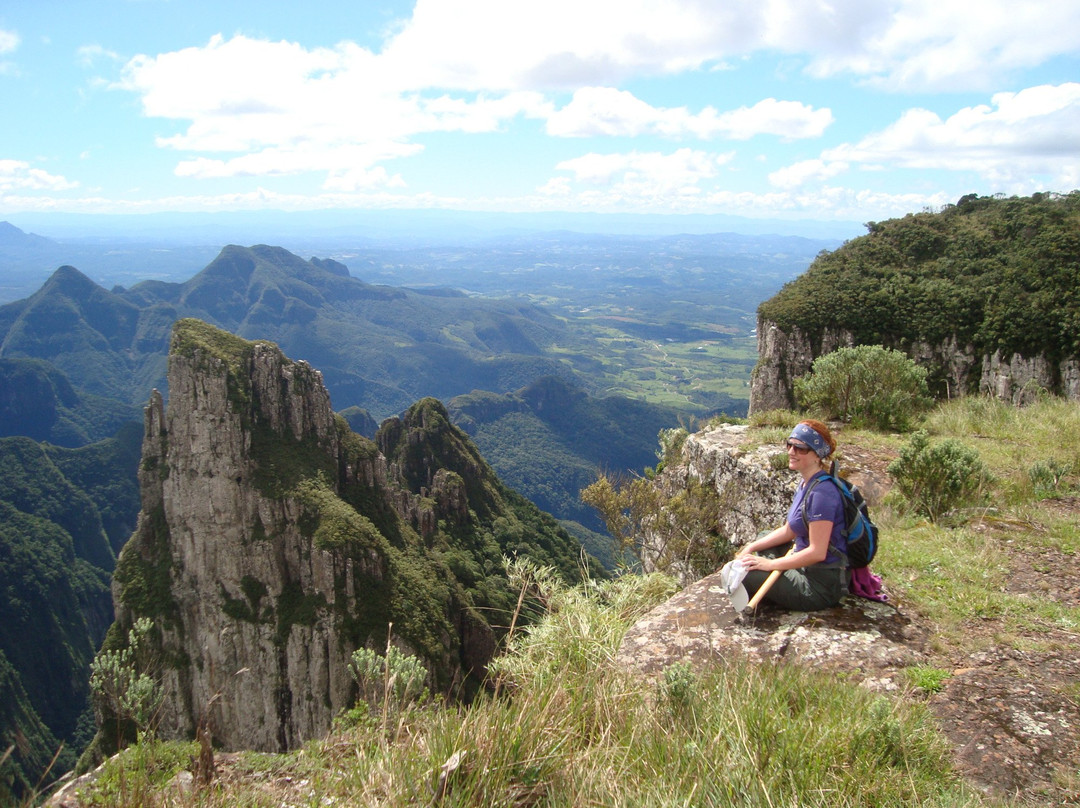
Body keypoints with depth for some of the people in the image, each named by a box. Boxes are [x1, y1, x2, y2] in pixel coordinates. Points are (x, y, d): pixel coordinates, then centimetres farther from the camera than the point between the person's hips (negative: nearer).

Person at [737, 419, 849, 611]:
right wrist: (752, 547, 6)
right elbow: (789, 531, 14)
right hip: (808, 569, 10)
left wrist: (770, 564, -19)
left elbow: (817, 552, -26)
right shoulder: (806, 482, 6)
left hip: (821, 586, -10)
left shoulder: (822, 492, -25)